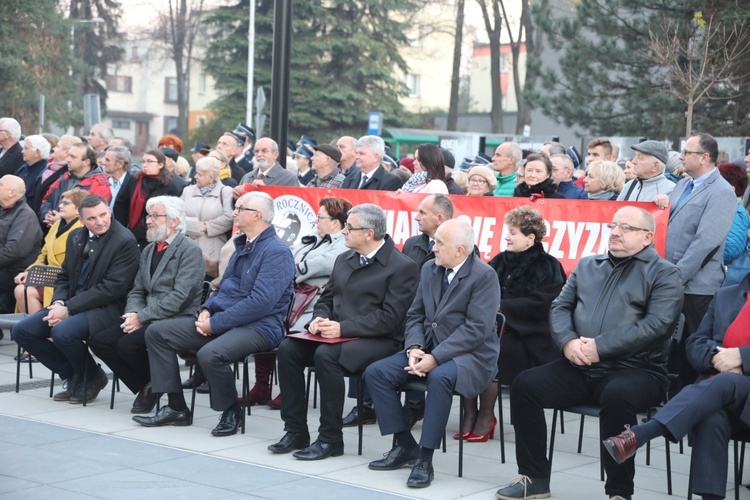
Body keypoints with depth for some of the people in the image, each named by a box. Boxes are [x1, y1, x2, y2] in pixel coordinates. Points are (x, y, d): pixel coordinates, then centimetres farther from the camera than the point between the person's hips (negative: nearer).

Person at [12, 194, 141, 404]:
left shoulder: (125, 241, -14)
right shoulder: (76, 237, 10)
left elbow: (111, 288, -19)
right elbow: (64, 277, 17)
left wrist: (68, 309, -20)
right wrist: (58, 303, -6)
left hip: (107, 308, -8)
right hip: (71, 306, 8)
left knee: (62, 332, -33)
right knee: (22, 331, -3)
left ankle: (92, 377, -3)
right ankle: (72, 376, 9)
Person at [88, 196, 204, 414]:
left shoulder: (190, 251, -8)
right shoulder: (148, 250, 19)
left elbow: (180, 296, -18)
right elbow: (137, 291, 17)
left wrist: (142, 317, -18)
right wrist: (133, 313, -5)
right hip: (146, 318, 8)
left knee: (128, 344, -28)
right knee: (98, 339, -9)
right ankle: (144, 387, 3)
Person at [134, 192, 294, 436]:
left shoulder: (276, 252, -13)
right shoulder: (241, 246, 17)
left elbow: (261, 303, -22)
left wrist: (215, 323, -19)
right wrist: (206, 310, 3)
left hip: (258, 327, -10)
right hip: (223, 321, 10)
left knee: (210, 354, -38)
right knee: (157, 332, 1)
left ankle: (231, 411, -10)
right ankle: (176, 408, 3)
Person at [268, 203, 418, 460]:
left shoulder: (402, 266, -9)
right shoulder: (344, 259, 17)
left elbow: (389, 318, -16)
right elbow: (326, 298, 22)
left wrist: (343, 328, -21)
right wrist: (319, 319, -3)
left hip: (379, 341, -7)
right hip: (336, 334, 8)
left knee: (325, 355, -33)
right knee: (287, 348, -16)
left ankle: (331, 439, -21)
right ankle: (296, 431, -9)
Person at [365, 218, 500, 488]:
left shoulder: (484, 276, -13)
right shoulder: (429, 269, 9)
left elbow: (476, 329, -20)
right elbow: (415, 314, 12)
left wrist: (435, 358, -24)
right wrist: (414, 348, -9)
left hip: (469, 355, -7)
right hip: (429, 349, 7)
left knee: (440, 377, -38)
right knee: (376, 372, -9)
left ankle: (425, 459, -26)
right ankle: (406, 446, 0)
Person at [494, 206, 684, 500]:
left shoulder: (664, 274, 2)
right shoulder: (587, 266, 20)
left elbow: (656, 325, -12)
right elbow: (560, 306, 14)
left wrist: (599, 347, -19)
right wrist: (568, 341, -10)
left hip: (637, 371, -5)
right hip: (579, 369, 6)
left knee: (617, 396, -37)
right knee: (525, 385, -13)